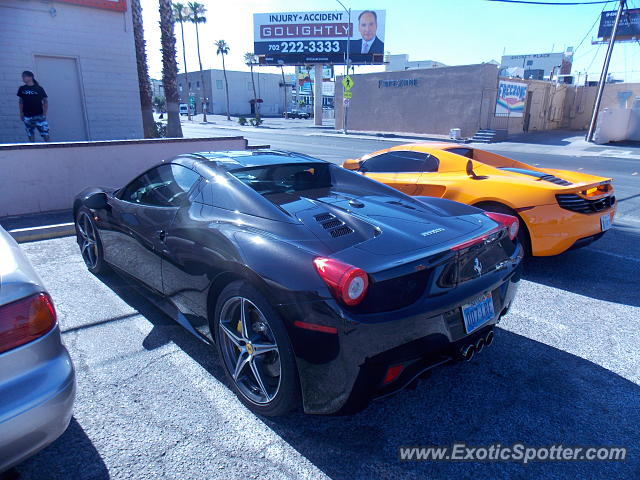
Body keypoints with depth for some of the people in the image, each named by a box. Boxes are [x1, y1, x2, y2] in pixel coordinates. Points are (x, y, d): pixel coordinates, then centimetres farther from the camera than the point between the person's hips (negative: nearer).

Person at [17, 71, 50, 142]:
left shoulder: (39, 88, -2)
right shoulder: (22, 89, 6)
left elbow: (45, 101, 2)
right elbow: (21, 101, 13)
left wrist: (44, 113, -5)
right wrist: (21, 113, 8)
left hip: (39, 115, -3)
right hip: (27, 116, 3)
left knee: (45, 134, -8)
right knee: (30, 135, 10)